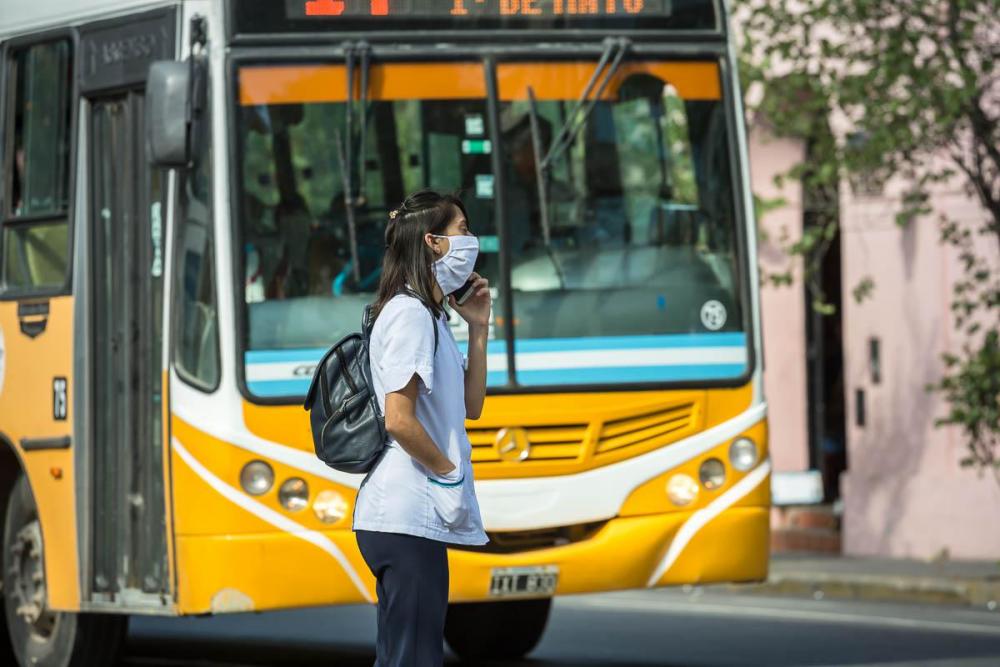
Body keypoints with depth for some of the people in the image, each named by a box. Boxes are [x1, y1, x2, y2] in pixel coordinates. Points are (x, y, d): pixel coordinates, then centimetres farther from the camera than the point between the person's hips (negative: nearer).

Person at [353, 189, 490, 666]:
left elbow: (470, 405, 21)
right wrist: (452, 474, -9)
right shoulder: (410, 314, -12)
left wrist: (478, 327, 16)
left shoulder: (430, 316, 18)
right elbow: (399, 421, -20)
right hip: (409, 517, -10)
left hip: (412, 516, 10)